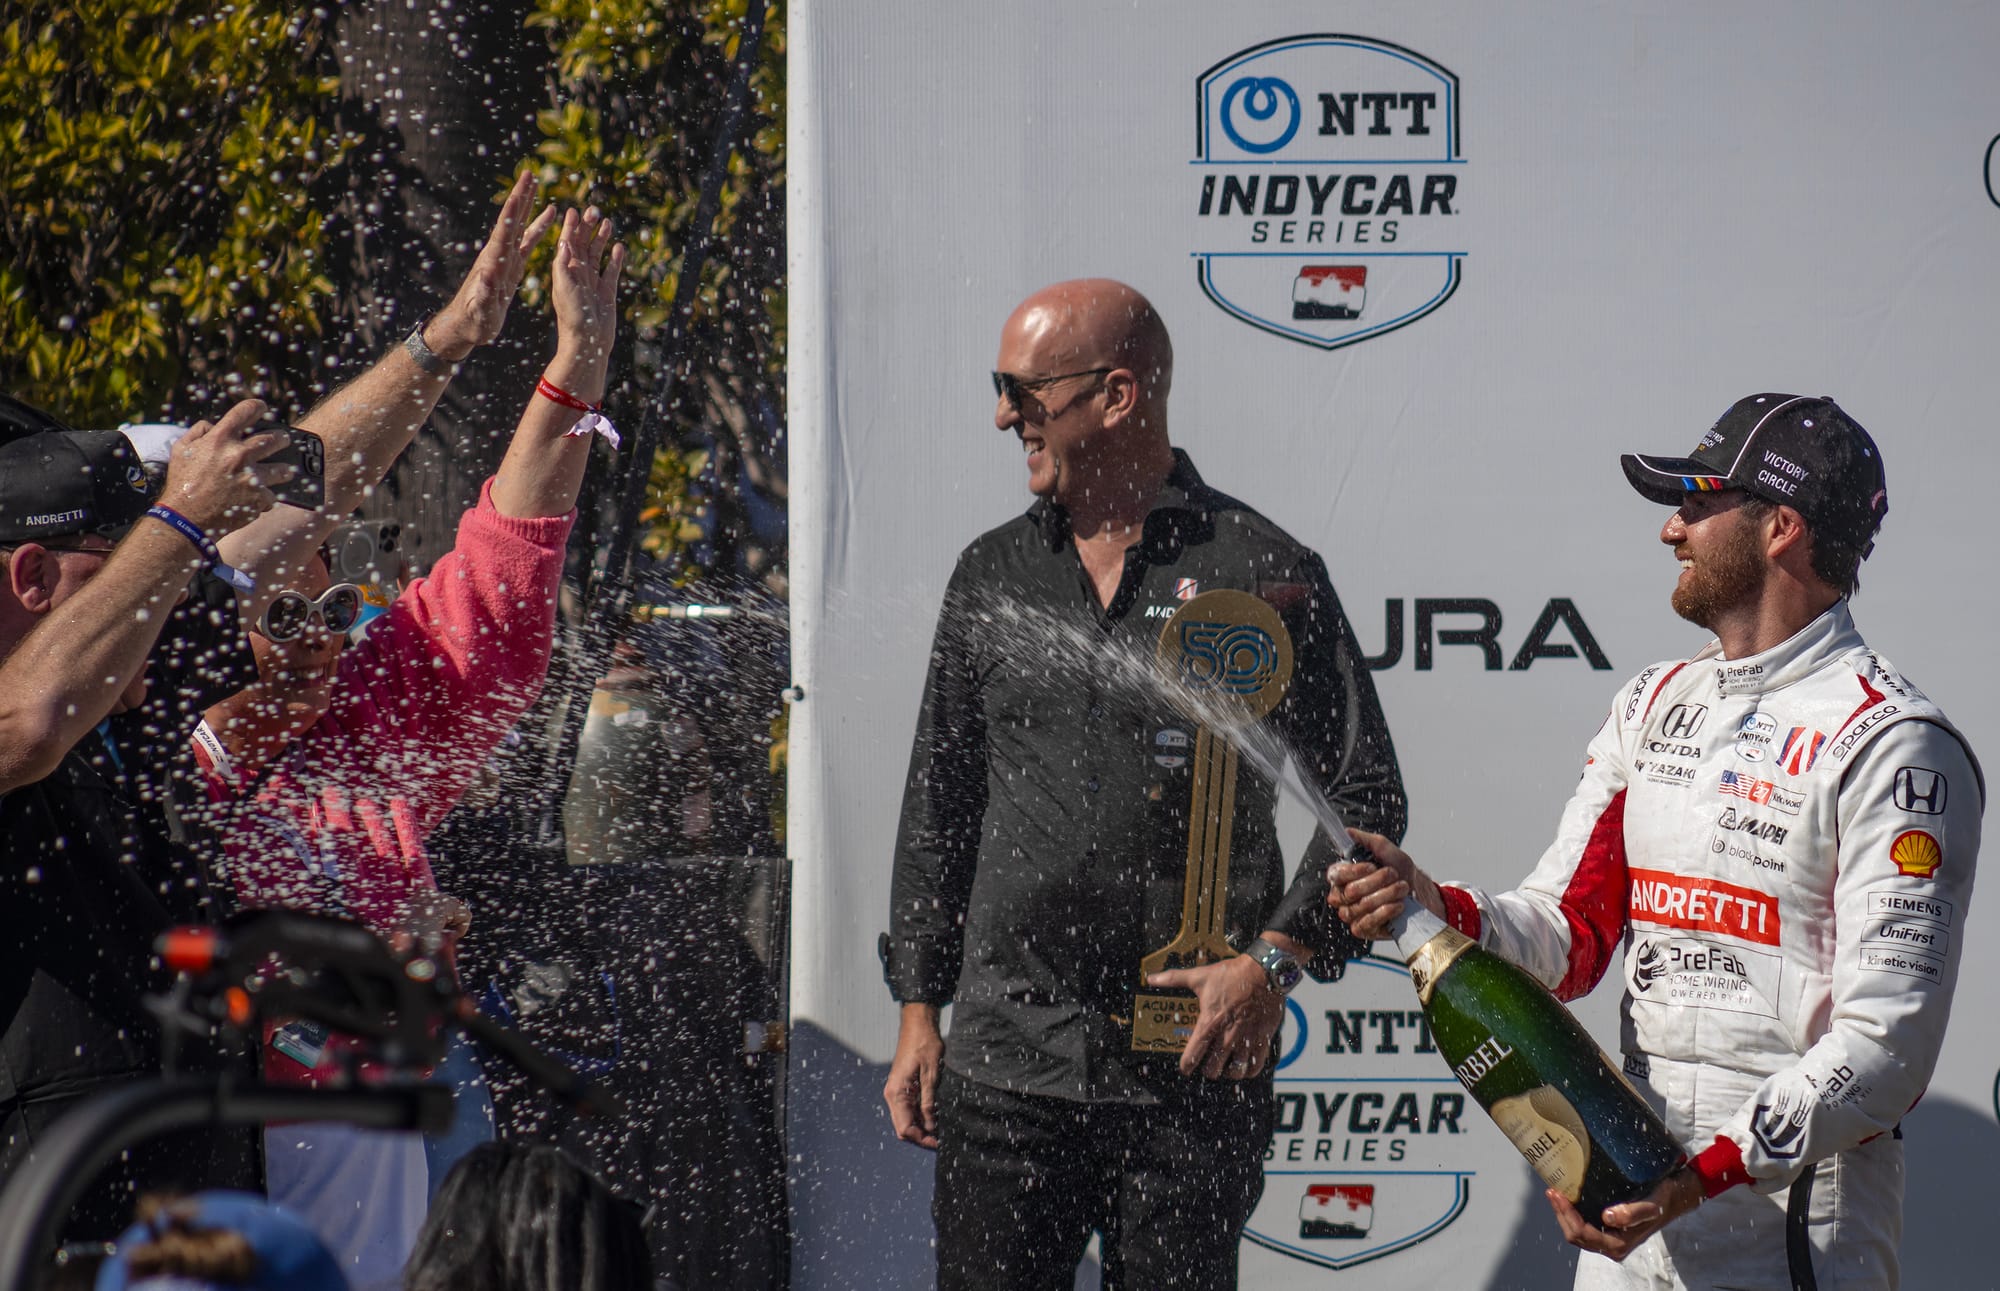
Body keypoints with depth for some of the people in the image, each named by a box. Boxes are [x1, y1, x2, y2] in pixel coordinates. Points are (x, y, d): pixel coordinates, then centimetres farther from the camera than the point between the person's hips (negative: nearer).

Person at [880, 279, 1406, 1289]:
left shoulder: (1260, 574, -1)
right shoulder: (993, 575, 12)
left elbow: (1363, 796, 1)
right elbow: (940, 801, 17)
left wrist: (1272, 961, -12)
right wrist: (919, 1012, 12)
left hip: (1191, 1068, -3)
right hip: (1004, 1060, 3)